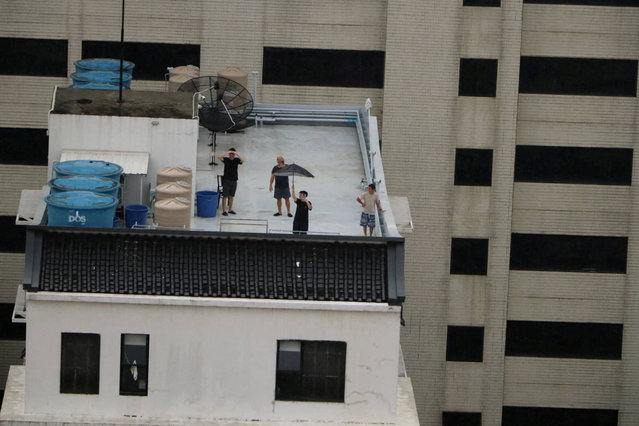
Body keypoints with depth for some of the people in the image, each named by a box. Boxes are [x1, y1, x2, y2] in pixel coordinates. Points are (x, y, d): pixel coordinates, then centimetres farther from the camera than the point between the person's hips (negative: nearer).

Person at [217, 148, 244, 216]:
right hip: (226, 180, -3)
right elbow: (219, 157, -19)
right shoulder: (226, 159, -3)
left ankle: (230, 209, 23)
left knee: (231, 196, 12)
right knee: (225, 196, -2)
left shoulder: (236, 160, 2)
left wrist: (237, 154, -19)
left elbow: (242, 160, -17)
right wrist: (227, 152, -18)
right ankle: (224, 211, 0)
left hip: (234, 181, 3)